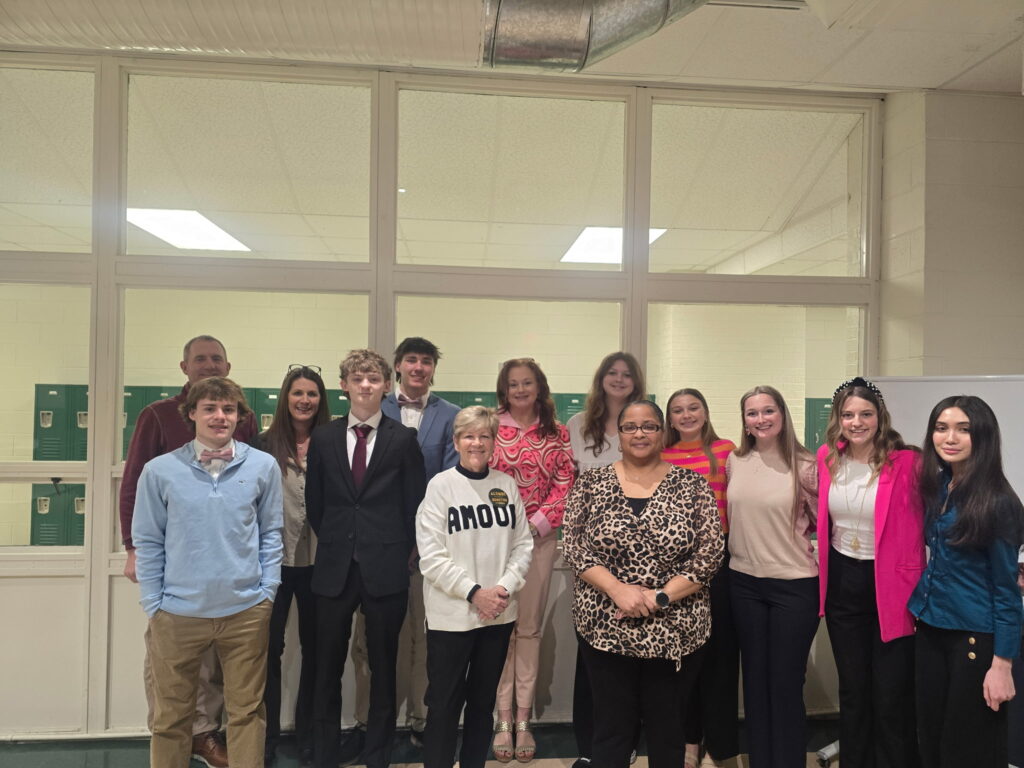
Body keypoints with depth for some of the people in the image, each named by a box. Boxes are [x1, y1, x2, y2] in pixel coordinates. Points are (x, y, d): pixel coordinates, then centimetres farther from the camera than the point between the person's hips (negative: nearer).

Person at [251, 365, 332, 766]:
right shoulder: (265, 444, -2)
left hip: (318, 561, 1)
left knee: (314, 647, 12)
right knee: (270, 647, 8)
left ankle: (307, 733, 29)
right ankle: (267, 735, 26)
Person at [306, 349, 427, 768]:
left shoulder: (404, 438, -2)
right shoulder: (323, 437, 4)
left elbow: (414, 505, 1)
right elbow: (314, 503, 10)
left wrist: (397, 553, 0)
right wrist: (334, 545, 7)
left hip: (386, 571, -1)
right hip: (334, 569, 2)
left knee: (383, 670, 11)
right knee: (328, 670, 12)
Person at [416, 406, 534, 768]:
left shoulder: (507, 485, 2)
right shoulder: (440, 485, -8)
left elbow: (523, 544, 5)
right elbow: (431, 556, -11)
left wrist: (506, 587, -9)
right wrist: (474, 592, -15)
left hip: (499, 614, 4)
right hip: (451, 614, -3)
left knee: (483, 700, 18)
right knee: (445, 704, 7)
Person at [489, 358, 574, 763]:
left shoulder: (557, 433, 5)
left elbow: (564, 484, 1)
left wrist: (537, 523, -9)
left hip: (540, 538, 1)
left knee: (530, 627, 8)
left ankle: (524, 720, 18)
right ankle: (503, 721, 14)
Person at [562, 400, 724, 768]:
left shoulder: (692, 485, -2)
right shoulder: (591, 483, 0)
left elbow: (710, 554, -6)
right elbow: (573, 547, -3)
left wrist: (660, 597, -16)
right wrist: (618, 590, -16)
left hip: (675, 630, 0)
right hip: (605, 628, 0)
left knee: (668, 731, 15)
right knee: (611, 730, 12)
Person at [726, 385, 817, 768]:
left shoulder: (805, 467, -9)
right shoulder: (734, 462, 2)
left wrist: (789, 536, -9)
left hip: (794, 585, -4)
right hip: (744, 582, 4)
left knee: (786, 684, 6)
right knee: (755, 680, 15)